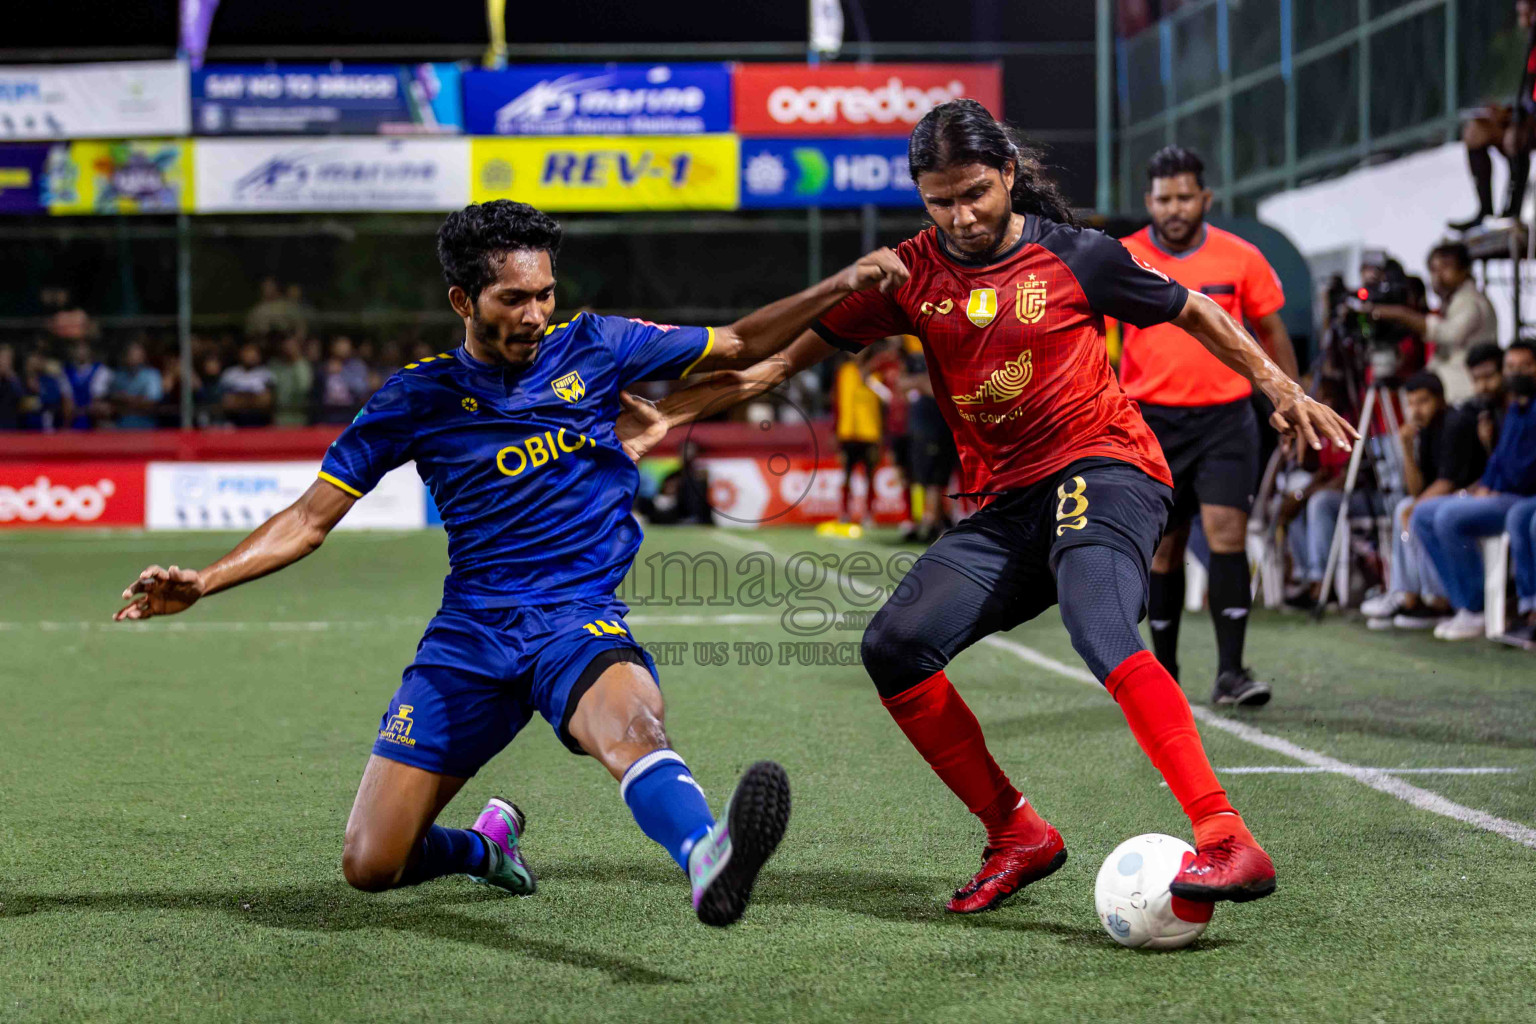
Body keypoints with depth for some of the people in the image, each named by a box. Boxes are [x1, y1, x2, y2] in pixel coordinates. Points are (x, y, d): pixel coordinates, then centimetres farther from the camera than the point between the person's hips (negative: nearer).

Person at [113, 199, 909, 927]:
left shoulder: (592, 348, 4)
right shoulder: (418, 399, 2)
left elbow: (738, 346, 15)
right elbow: (311, 518, 6)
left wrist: (841, 286, 3)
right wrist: (203, 582, -7)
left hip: (579, 619, -1)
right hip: (470, 635, 2)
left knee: (629, 723, -39)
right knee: (370, 866, -2)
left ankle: (710, 864, -68)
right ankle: (486, 843, 31)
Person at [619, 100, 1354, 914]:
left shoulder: (1078, 256, -2)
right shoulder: (912, 274, 5)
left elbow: (1192, 312, 13)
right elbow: (790, 351, 7)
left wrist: (1280, 389, 13)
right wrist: (672, 411, -1)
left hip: (1103, 467, -5)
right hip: (1006, 502, 6)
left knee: (1098, 629, -34)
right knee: (894, 646, -10)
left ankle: (1226, 841, -41)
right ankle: (1016, 837, 2)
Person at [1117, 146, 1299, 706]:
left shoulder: (1241, 258, 0)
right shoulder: (1122, 260, -2)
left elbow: (1271, 331, 11)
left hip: (1226, 416, 0)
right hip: (1153, 420, 0)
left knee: (1227, 533, -14)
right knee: (1164, 549, 5)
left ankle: (1230, 671, -14)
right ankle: (1163, 674, 19)